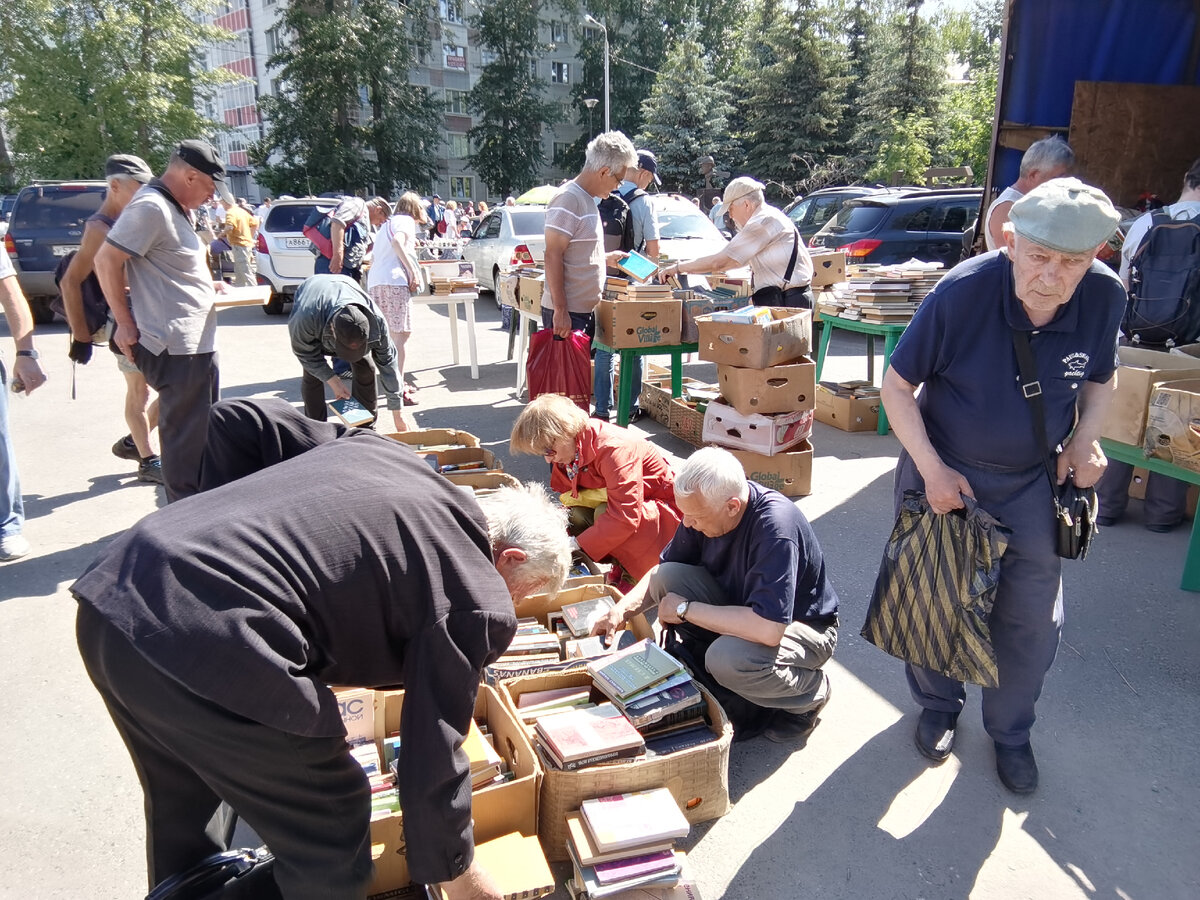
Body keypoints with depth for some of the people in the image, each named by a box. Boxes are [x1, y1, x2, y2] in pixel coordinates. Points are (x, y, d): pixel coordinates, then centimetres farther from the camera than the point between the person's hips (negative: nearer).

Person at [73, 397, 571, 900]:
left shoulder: (374, 448, 18)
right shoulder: (476, 603, -2)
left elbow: (234, 421, 20)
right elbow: (432, 761, 2)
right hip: (206, 646, -9)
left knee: (184, 807, 34)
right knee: (330, 826, 15)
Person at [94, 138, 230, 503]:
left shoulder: (174, 209, 17)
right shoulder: (151, 207, -15)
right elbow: (106, 260, -18)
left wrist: (208, 286, 15)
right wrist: (124, 323, -15)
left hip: (197, 343, 11)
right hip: (176, 348, -11)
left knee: (205, 433, 19)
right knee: (185, 441, -3)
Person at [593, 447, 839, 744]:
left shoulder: (775, 527, -34)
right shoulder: (706, 506, -13)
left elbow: (768, 628, -40)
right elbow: (664, 569, 4)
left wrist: (685, 609, -29)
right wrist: (622, 610, -13)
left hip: (803, 627, -6)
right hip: (741, 608, 7)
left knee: (727, 658, -35)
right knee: (668, 577, -15)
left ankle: (812, 692, -2)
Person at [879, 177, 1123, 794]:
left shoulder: (1104, 297, -14)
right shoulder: (962, 292, -25)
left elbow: (1101, 378, 6)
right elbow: (896, 384, -15)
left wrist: (1085, 439, -11)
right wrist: (932, 470, -19)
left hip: (1033, 480, 3)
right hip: (945, 469, -2)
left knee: (1035, 616, 9)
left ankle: (1010, 729, 34)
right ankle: (938, 705, 38)